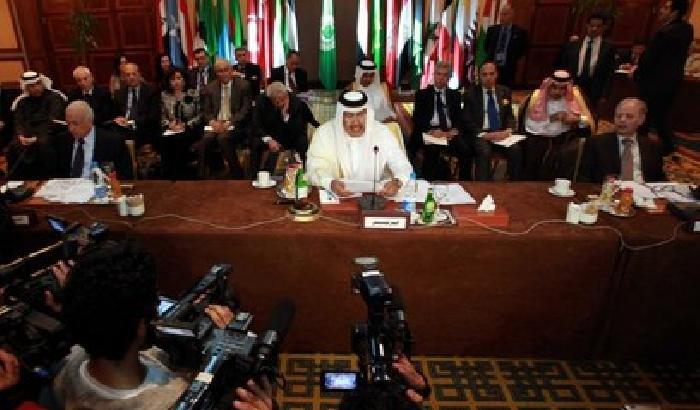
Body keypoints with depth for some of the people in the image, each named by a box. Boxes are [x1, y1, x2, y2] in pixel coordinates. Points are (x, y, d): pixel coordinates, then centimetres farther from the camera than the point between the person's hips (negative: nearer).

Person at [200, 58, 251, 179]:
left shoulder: (243, 85, 2)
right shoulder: (210, 88, 13)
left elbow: (245, 110, -4)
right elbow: (206, 111, 13)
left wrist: (229, 122, -17)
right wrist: (212, 121, -10)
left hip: (235, 125, -3)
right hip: (216, 124, 3)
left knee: (223, 138, -32)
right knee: (206, 139, -28)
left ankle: (237, 174, -17)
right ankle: (202, 175, -18)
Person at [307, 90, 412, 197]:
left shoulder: (382, 132, -3)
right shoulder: (324, 133, -6)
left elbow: (403, 167, -6)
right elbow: (315, 170, -13)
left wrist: (397, 182, -29)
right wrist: (330, 183, -36)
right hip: (335, 197, 0)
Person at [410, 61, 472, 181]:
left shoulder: (455, 95, 21)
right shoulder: (422, 94, 14)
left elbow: (459, 118, 14)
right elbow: (417, 118, 3)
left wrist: (454, 130, -10)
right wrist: (431, 131, -15)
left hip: (450, 133, 2)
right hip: (429, 133, -2)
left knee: (465, 149, -28)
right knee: (431, 150, -36)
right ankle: (431, 183, -23)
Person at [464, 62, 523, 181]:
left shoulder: (505, 92, 14)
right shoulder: (471, 94, 4)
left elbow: (510, 116, 15)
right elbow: (467, 121, -2)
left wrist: (508, 130, -8)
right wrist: (484, 134, -17)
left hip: (501, 134, 3)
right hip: (480, 134, -3)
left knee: (516, 150, -27)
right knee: (484, 152, -35)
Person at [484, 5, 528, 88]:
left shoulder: (519, 32, -1)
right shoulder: (492, 29, 7)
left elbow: (523, 49, 8)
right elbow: (486, 46, 18)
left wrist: (513, 59, 0)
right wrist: (491, 57, 6)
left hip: (508, 69, -2)